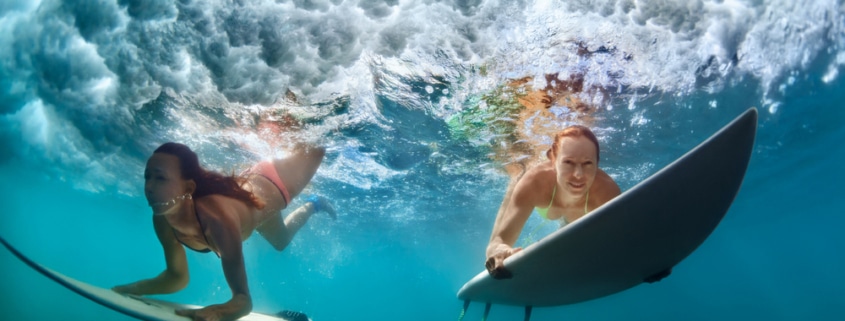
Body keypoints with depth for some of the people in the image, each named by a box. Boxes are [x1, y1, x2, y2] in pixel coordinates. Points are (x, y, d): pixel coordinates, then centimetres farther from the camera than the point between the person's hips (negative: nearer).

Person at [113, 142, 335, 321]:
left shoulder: (217, 218, -49)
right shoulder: (162, 220, -30)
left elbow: (243, 299, -49)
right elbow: (177, 276, -14)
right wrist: (132, 289, -27)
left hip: (271, 185, -6)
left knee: (315, 150, 25)